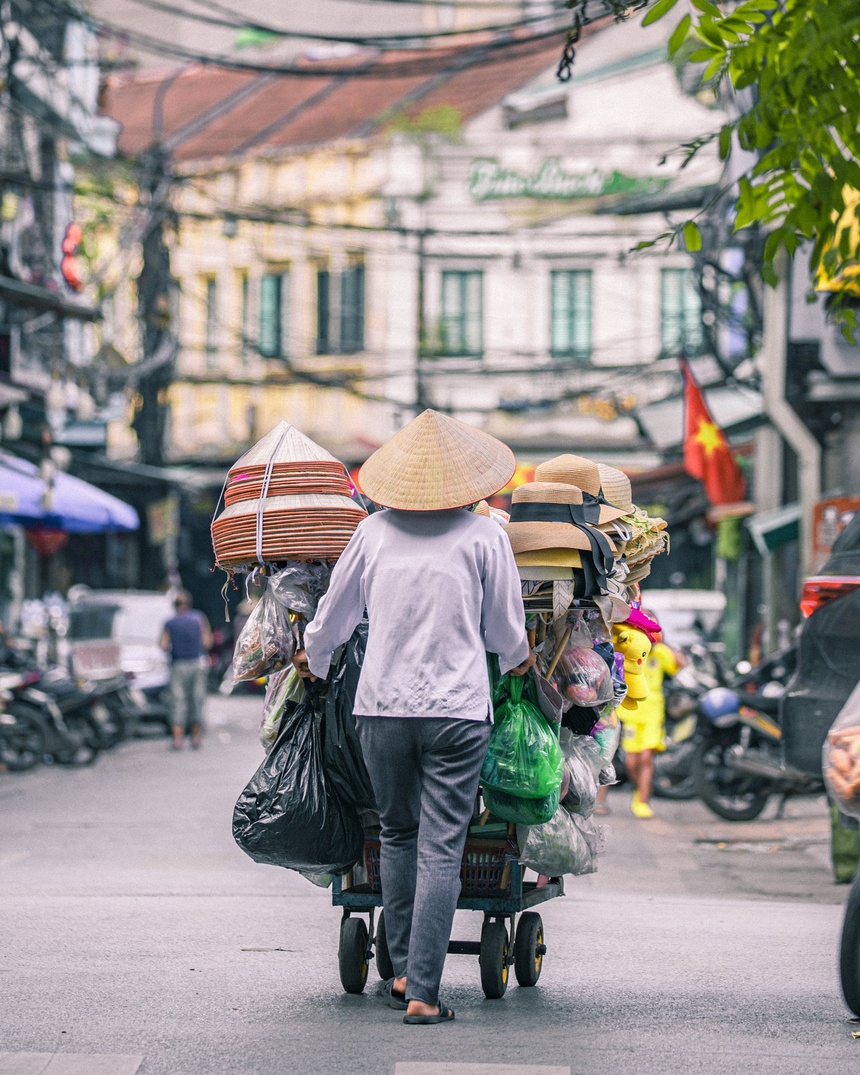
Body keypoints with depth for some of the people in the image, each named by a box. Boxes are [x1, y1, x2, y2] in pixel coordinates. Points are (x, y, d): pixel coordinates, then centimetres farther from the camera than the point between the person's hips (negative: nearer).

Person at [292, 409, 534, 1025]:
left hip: (382, 707, 2)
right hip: (458, 710, -2)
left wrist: (314, 660, 36)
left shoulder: (376, 531, 5)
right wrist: (519, 661, 31)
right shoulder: (485, 535, 0)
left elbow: (334, 615, 15)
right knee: (441, 850, -2)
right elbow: (506, 634, 8)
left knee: (398, 835, 18)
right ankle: (423, 994, -7)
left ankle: (403, 972, 20)